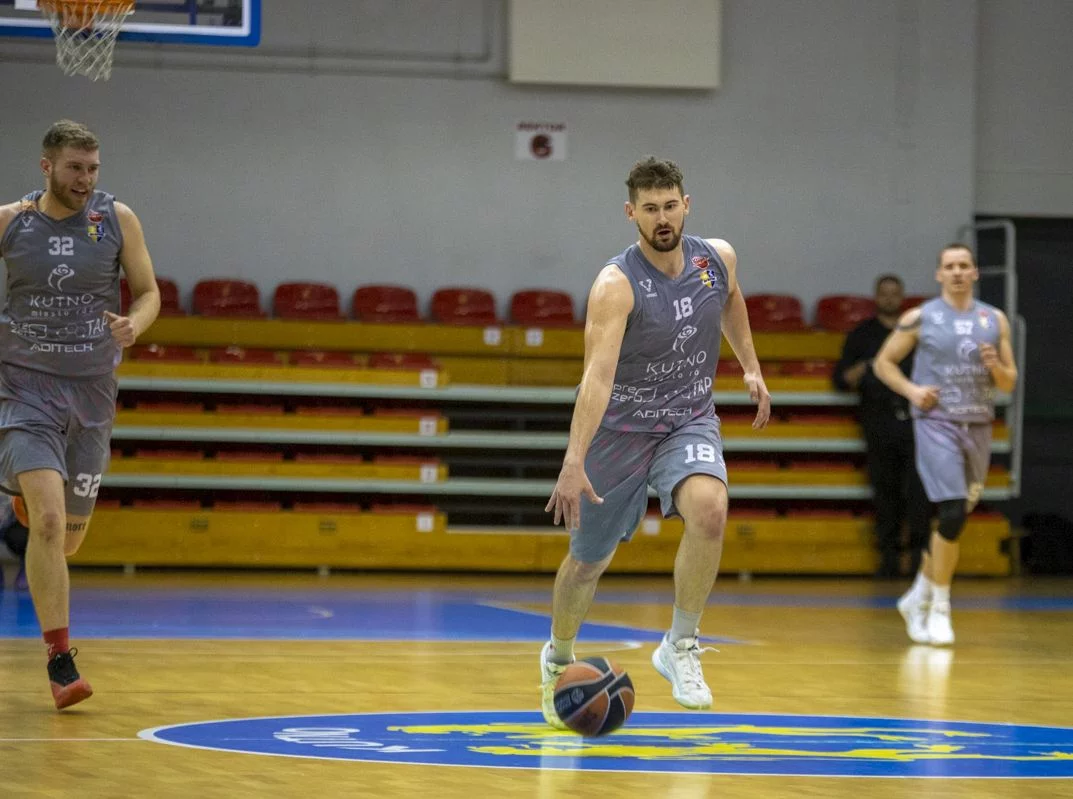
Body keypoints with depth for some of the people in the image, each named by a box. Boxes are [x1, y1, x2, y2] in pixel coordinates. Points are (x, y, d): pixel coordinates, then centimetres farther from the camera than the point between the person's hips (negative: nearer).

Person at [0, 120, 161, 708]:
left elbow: (149, 292, 6)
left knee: (69, 537, 12)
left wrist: (135, 324, -15)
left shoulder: (117, 219, -1)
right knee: (48, 520, -21)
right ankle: (60, 659, -15)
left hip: (90, 393, 3)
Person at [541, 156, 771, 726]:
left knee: (709, 509, -29)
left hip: (689, 421, 3)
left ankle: (680, 647, -13)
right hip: (620, 426, -3)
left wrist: (751, 369, 20)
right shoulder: (616, 285, -24)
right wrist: (574, 461, -44)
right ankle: (558, 658, 40)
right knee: (589, 560, 9)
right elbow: (597, 374, -35)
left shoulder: (717, 257, -7)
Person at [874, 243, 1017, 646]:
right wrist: (911, 390, -10)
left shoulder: (994, 320, 9)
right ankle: (939, 608, -5)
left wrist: (996, 367, -11)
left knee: (954, 519, 10)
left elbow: (1009, 383, 12)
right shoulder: (920, 318, 0)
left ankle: (917, 597, 29)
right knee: (953, 514, -17)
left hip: (978, 427, 4)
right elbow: (883, 362, 6)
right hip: (936, 423, -4)